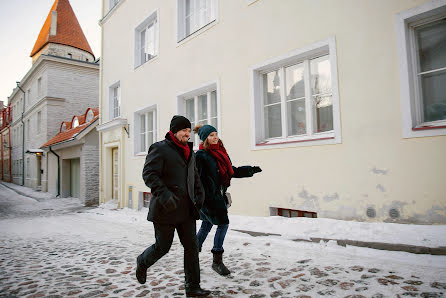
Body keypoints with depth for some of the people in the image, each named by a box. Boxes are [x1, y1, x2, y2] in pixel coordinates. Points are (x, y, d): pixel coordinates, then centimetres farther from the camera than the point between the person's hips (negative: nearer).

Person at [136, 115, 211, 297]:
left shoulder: (189, 152, 16)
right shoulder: (160, 149, -8)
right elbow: (149, 173, -17)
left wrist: (200, 194, 13)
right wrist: (163, 194, -29)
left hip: (187, 210, 7)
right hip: (166, 208, -6)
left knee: (192, 246, 6)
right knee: (162, 247, 7)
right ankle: (142, 263, 39)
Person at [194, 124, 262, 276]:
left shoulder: (221, 152, 14)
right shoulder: (201, 155, -11)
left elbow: (232, 171, 21)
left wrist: (251, 170, 15)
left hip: (218, 195, 8)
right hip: (207, 196, -8)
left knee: (207, 225, 15)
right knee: (223, 223, -9)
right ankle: (217, 261, 4)